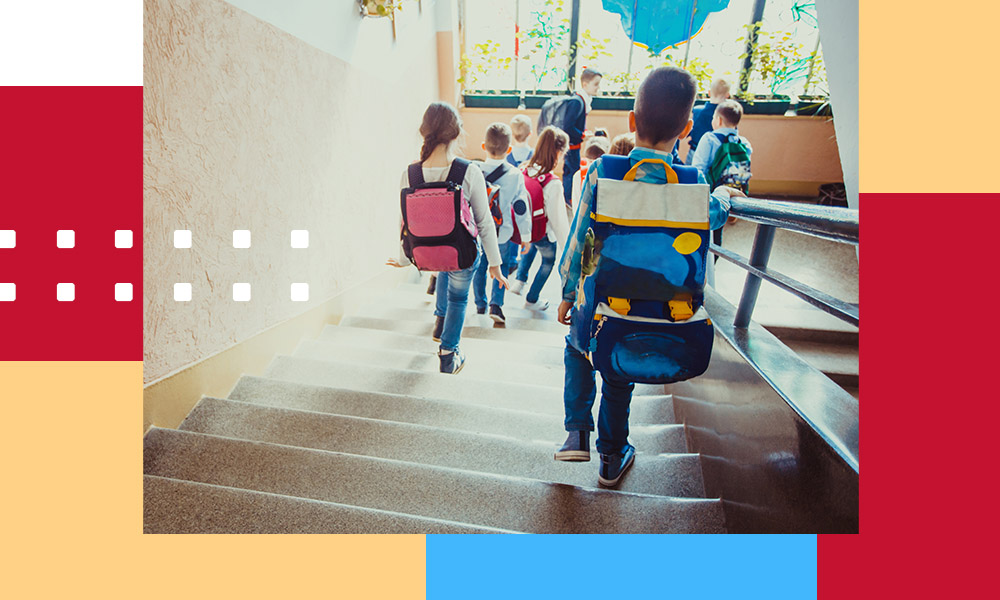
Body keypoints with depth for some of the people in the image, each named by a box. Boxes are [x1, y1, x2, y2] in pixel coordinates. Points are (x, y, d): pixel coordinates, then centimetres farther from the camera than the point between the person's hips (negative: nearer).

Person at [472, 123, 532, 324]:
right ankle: (496, 304, 5)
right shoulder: (515, 175, -12)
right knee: (502, 266, 18)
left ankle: (480, 304, 31)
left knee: (479, 267, 19)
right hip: (502, 233, -1)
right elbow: (521, 208, -6)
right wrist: (526, 236, 5)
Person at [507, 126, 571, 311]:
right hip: (544, 234, -5)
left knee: (531, 246, 39)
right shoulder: (553, 184, -30)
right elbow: (557, 219, -22)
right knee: (548, 261, 23)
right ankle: (532, 299, 37)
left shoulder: (523, 171, -12)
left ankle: (519, 280, 31)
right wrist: (566, 245, -8)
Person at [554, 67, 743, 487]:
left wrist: (567, 293, 5)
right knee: (620, 378, 21)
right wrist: (723, 197, 35)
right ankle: (612, 458, 39)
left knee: (577, 351, 29)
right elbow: (710, 216, 12)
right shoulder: (693, 183, -11)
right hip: (646, 310, 1)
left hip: (596, 302, 0)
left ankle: (578, 432, 24)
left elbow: (578, 239, -8)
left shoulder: (601, 172, -13)